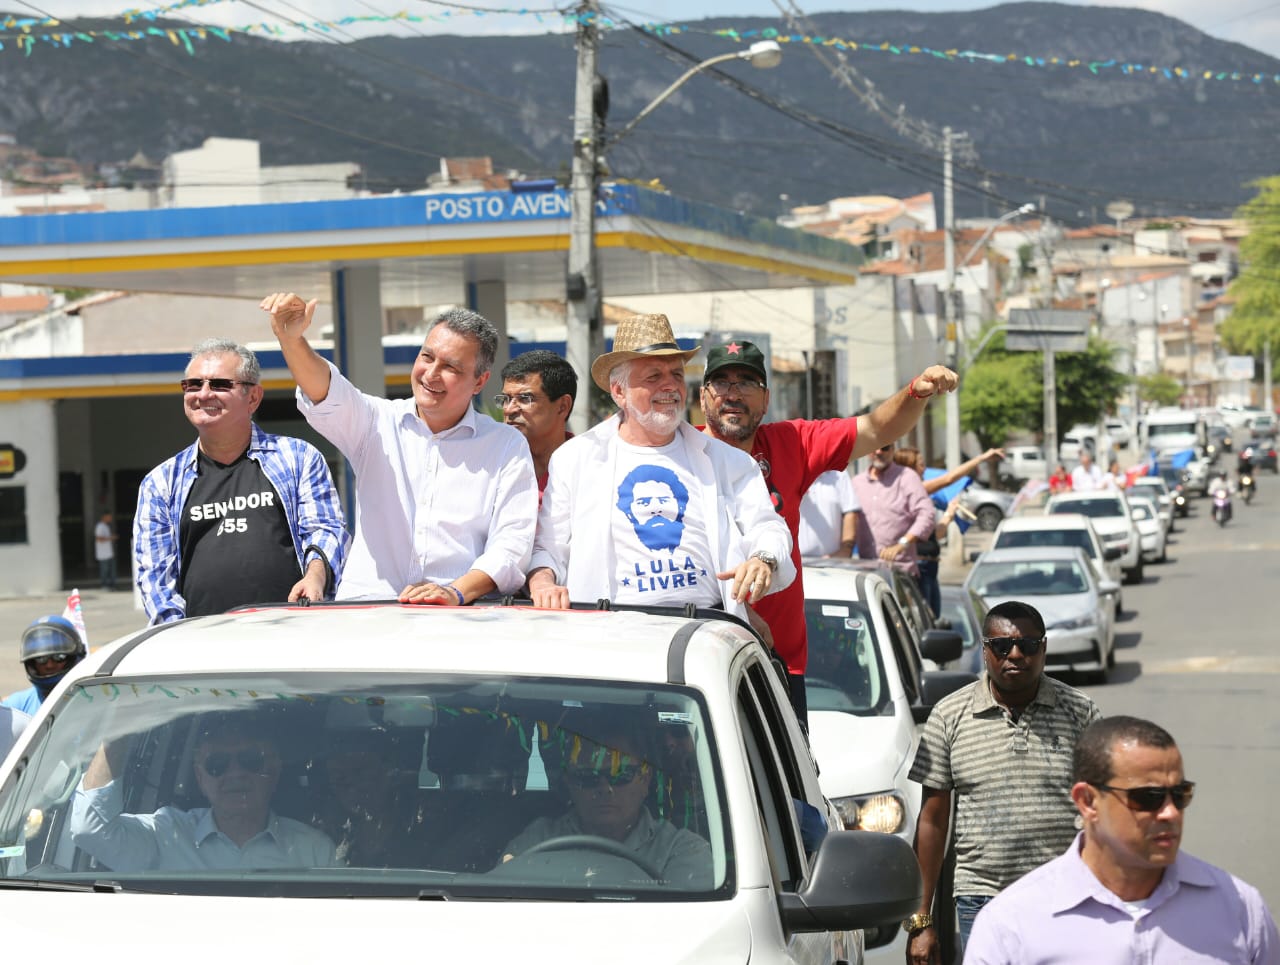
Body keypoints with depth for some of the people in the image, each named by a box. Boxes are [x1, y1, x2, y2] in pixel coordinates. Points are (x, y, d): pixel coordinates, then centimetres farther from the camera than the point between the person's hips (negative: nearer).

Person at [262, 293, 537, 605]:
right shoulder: (378, 423, 13)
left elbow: (511, 544, 1)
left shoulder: (509, 447, 9)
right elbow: (327, 397, -7)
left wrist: (457, 592, -16)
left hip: (459, 615, -1)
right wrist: (291, 339, -27)